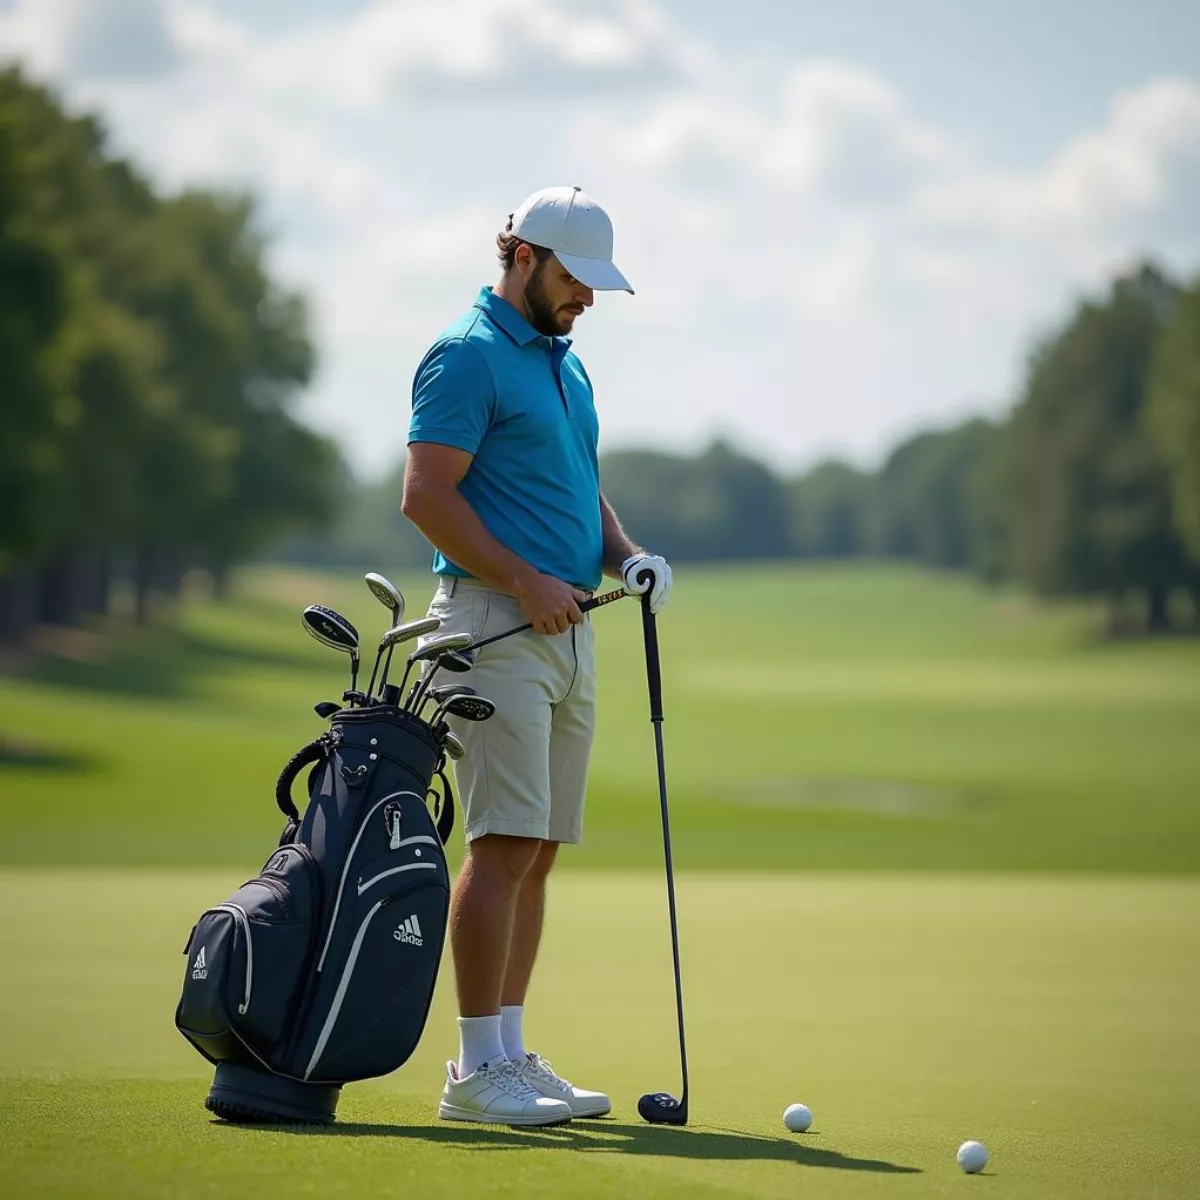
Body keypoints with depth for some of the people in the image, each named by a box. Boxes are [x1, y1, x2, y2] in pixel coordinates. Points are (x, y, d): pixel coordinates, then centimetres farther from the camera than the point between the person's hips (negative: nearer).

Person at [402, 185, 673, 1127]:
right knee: (505, 842, -12)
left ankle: (510, 1053, 13)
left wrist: (624, 554, 6)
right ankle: (476, 1070, -9)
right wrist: (525, 580, -18)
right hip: (496, 624, -9)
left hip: (567, 627, 9)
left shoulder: (567, 363, 19)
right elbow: (426, 495, -15)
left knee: (539, 849, 9)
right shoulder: (468, 356, -9)